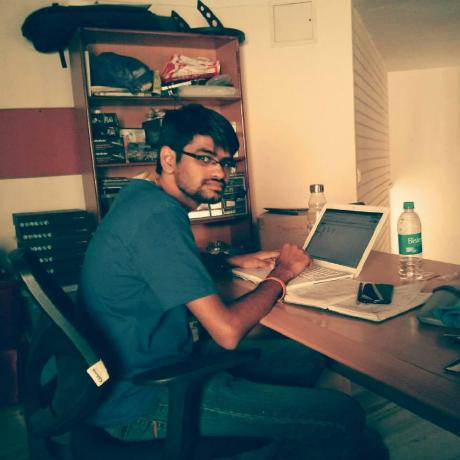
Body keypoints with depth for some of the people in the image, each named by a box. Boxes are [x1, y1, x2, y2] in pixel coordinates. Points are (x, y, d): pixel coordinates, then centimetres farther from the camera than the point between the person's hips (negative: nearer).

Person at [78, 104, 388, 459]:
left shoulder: (145, 197, 6)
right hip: (143, 403, -10)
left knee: (307, 356, 15)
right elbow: (227, 331, -26)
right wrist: (281, 273, -9)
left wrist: (234, 261, 10)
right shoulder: (158, 216, -24)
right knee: (344, 416, -12)